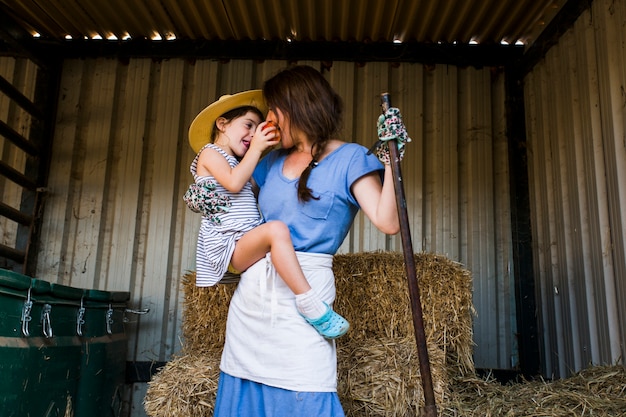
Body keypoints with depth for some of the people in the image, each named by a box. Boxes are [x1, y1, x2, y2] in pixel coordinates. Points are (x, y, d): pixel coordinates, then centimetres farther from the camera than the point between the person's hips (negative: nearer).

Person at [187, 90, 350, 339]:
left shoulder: (237, 162, 29)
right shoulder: (210, 152, 2)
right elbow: (233, 183, -16)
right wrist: (256, 148, -9)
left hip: (248, 247, 10)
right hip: (229, 245, -10)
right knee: (276, 229, -33)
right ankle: (311, 306, -38)